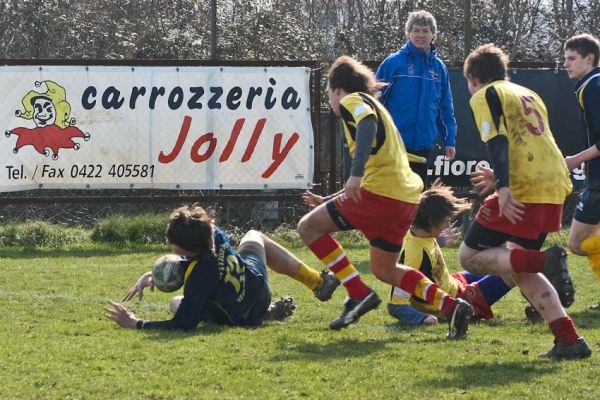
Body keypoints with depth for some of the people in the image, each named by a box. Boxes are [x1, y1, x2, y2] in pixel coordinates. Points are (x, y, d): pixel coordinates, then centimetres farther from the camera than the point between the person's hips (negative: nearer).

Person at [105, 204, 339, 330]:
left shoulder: (198, 277, -43)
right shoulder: (216, 235, -26)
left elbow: (183, 325, -39)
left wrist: (136, 324, -37)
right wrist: (154, 275, -16)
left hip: (245, 319, -5)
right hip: (258, 284, 5)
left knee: (175, 303, 23)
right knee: (254, 237, 36)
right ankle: (319, 282, 39)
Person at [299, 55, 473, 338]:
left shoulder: (351, 101, 2)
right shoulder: (373, 106, 30)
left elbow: (367, 125, -24)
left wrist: (356, 173, -35)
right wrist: (326, 201, 40)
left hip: (380, 192, -9)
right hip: (406, 195, 9)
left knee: (309, 227, 1)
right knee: (384, 270, 23)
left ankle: (359, 294, -8)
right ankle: (451, 306, 10)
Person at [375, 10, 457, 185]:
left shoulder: (439, 67, 7)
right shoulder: (393, 62, -6)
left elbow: (446, 108, 10)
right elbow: (376, 101, -5)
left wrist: (449, 140, 6)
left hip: (424, 143, 4)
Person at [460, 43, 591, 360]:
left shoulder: (485, 96, 4)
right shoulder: (528, 95, 28)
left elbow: (497, 141, -12)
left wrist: (502, 187, -23)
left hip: (522, 189, -8)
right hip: (554, 188, 8)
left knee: (470, 257, 1)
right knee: (519, 268, 18)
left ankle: (546, 261, -21)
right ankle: (569, 340, 3)